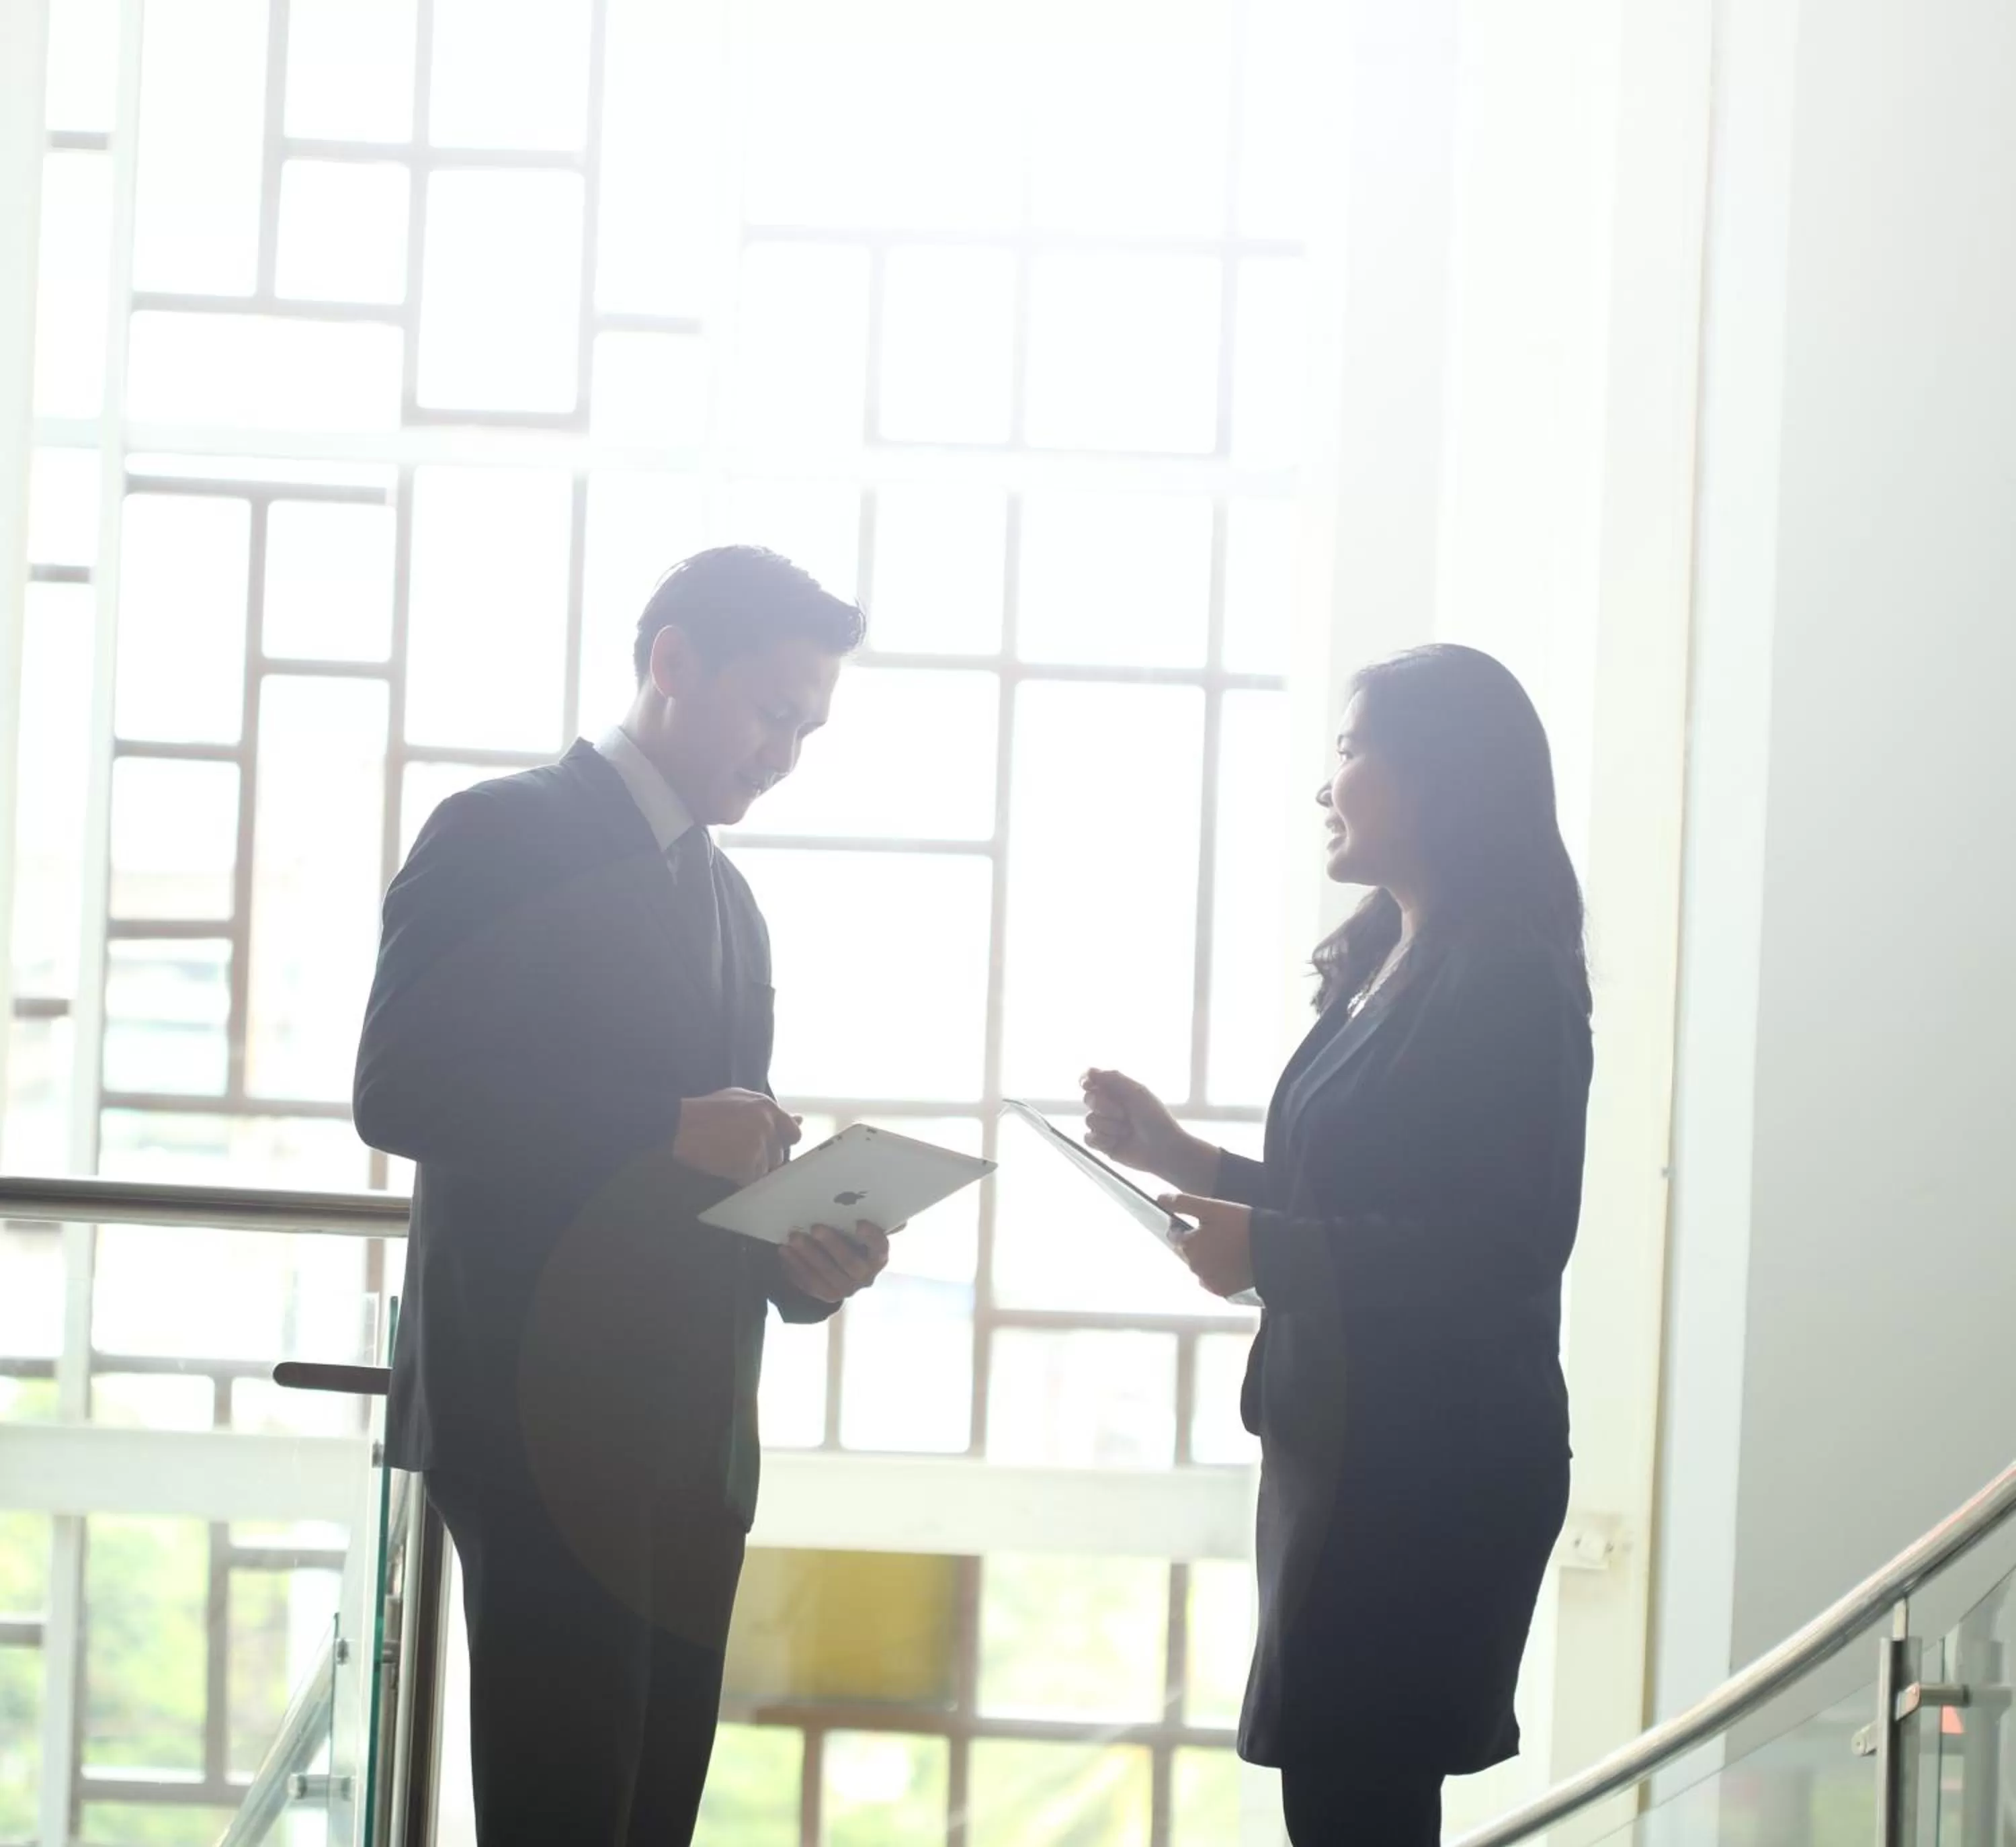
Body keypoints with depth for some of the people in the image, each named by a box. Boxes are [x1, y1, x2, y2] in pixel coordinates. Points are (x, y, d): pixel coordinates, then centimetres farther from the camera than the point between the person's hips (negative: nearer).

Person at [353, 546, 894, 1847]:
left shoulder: (727, 899, 20)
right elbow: (399, 1093, -15)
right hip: (546, 1415, -7)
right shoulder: (504, 837, -4)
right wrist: (671, 1128, -20)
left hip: (691, 1433, 7)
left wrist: (801, 1256, -1)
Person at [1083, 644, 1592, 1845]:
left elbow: (1503, 1245, -21)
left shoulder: (1507, 978, -14)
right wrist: (1184, 1158, 10)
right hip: (1351, 1438, 9)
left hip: (1435, 1459, -9)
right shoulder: (1390, 965, 15)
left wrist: (1267, 1251, -20)